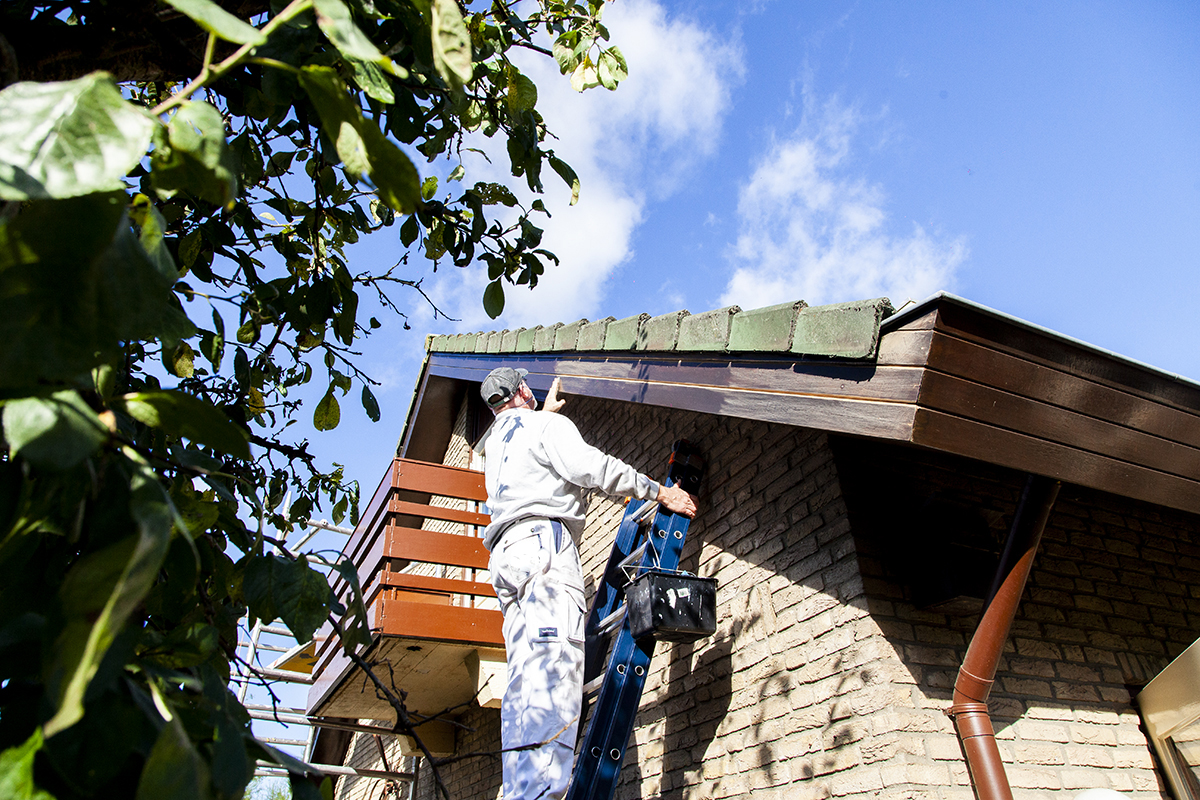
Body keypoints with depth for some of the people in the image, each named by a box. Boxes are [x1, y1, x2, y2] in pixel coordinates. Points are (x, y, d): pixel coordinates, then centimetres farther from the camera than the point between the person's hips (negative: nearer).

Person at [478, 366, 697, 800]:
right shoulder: (546, 425, 8)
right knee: (553, 665, -22)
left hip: (505, 553, 9)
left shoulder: (495, 442, 32)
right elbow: (588, 466, -8)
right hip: (542, 541, -8)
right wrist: (659, 491, -3)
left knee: (529, 675, -1)